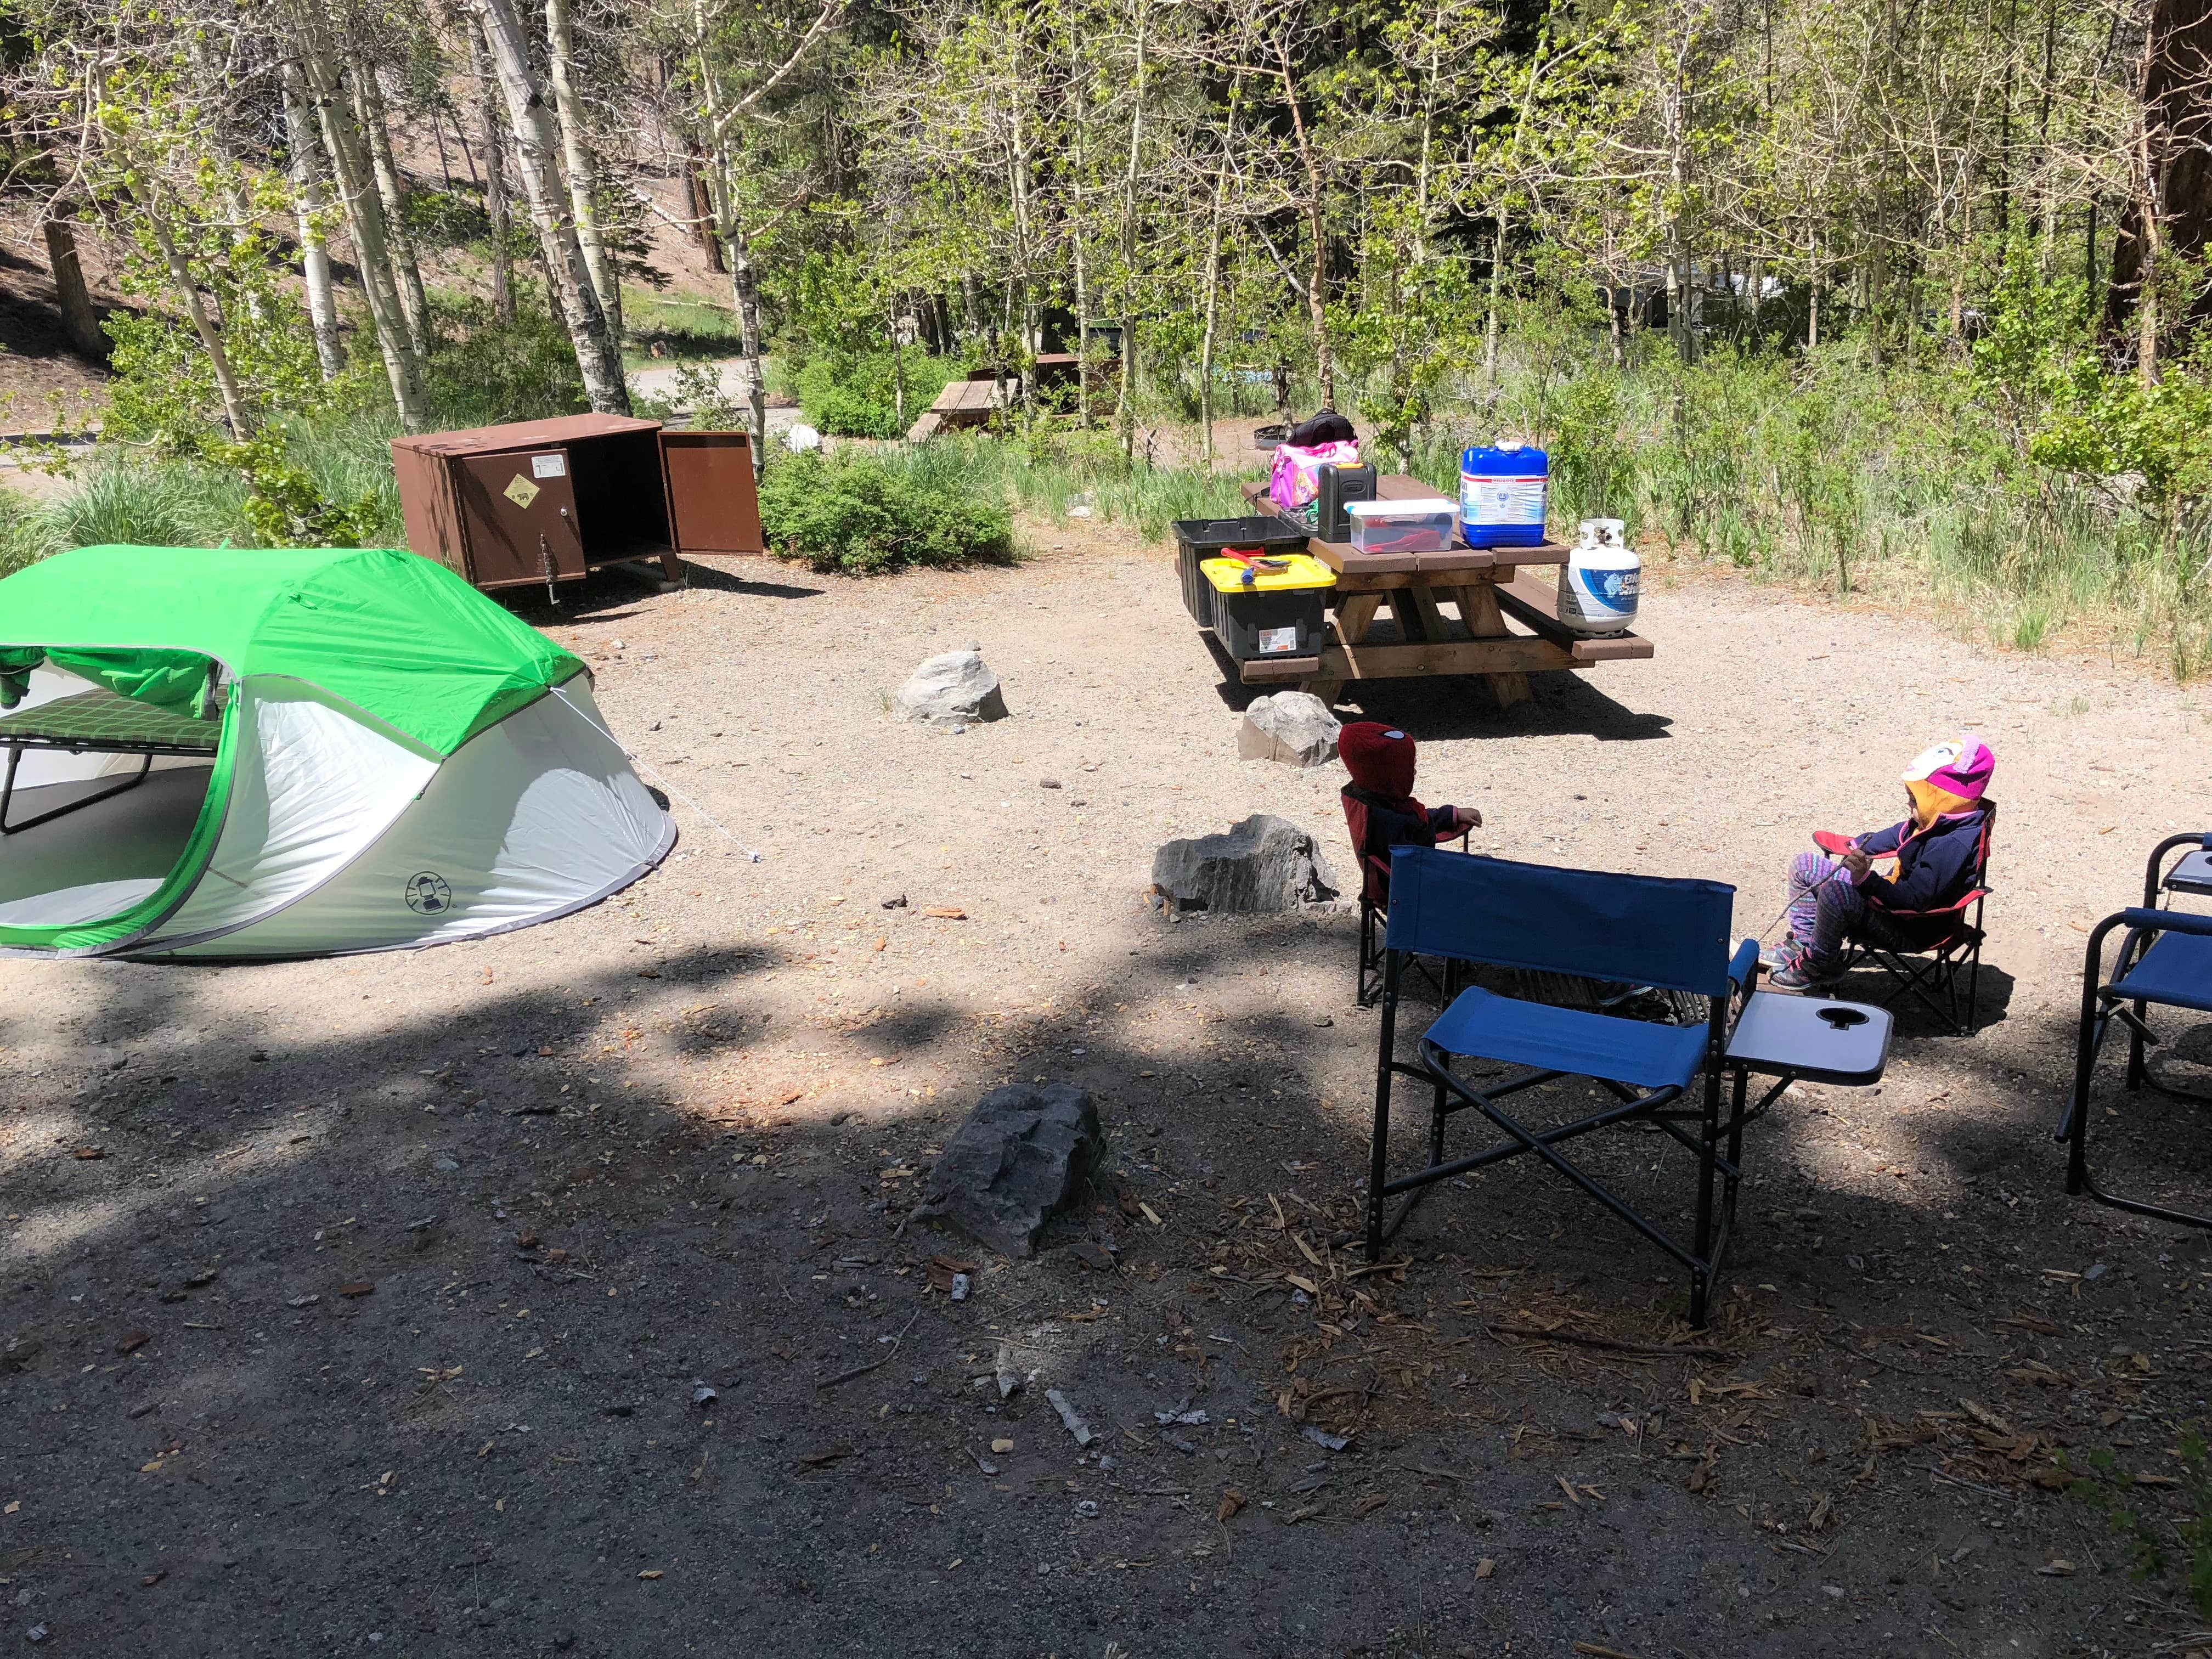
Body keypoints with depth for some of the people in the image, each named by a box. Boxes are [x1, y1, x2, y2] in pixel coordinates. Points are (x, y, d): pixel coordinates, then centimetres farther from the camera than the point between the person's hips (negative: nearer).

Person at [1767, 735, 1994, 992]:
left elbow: (1913, 899, -34)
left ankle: (1818, 966, -13)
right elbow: (1898, 835, 22)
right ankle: (1803, 943, 17)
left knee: (1836, 892, -36)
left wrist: (1867, 880, -43)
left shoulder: (1953, 846, -29)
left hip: (1910, 931, -11)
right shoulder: (1932, 822, 0)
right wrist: (1854, 845, 26)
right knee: (1805, 865, 11)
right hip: (1895, 896, 11)